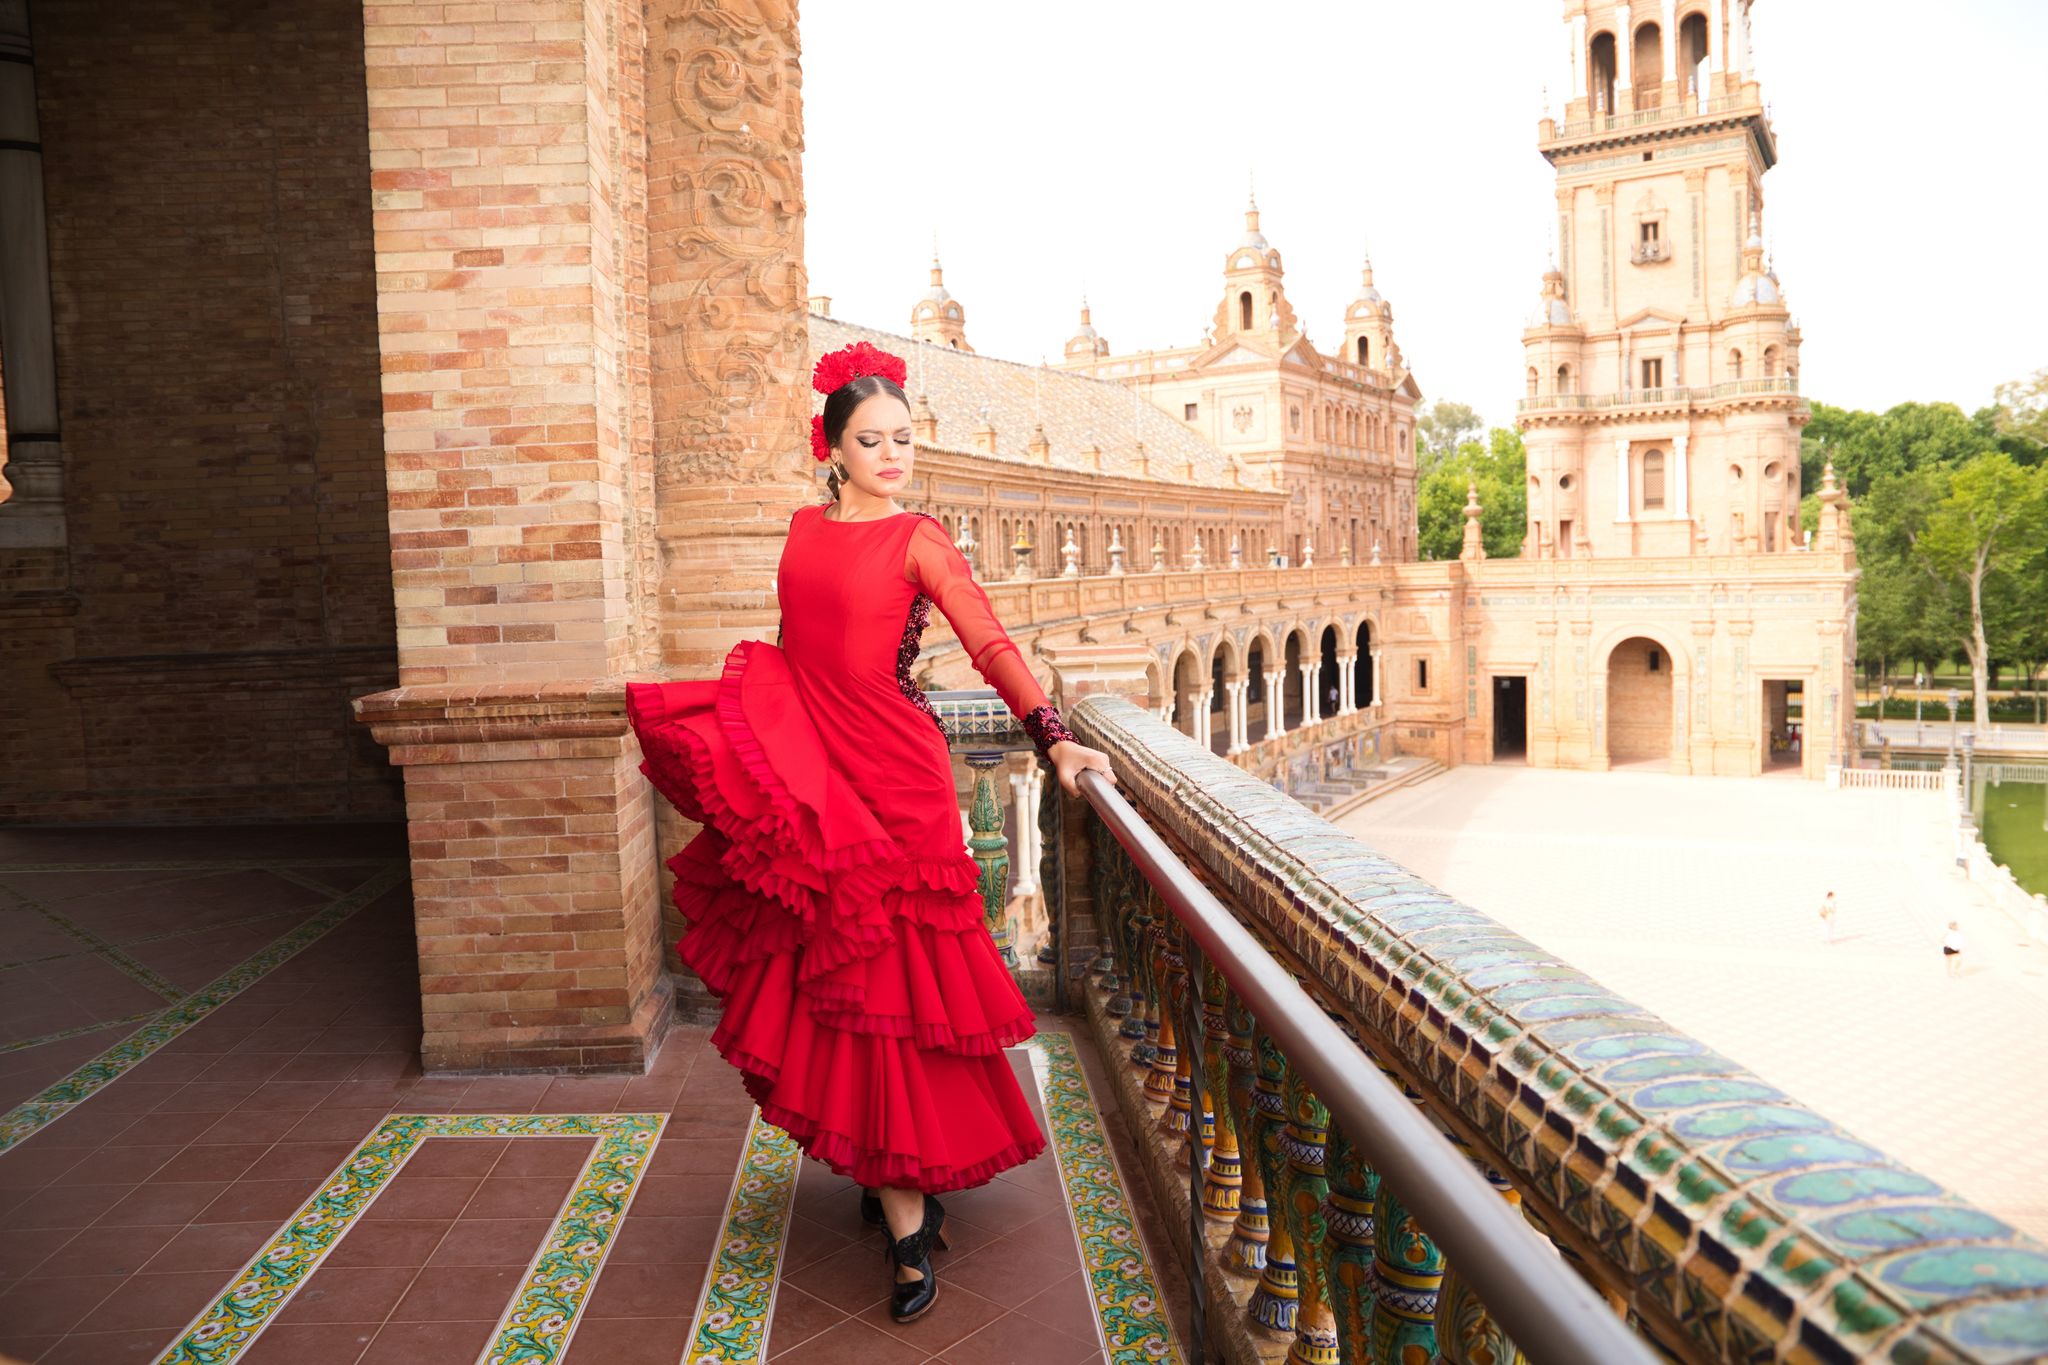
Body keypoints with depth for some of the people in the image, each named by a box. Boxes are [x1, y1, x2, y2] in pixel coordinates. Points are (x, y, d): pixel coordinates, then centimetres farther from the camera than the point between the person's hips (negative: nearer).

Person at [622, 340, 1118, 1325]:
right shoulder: (805, 528, 12)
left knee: (876, 985, -3)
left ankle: (907, 1226, 9)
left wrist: (1053, 738, -22)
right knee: (830, 979, 7)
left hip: (892, 773, -5)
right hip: (805, 766, 5)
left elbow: (990, 644, -13)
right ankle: (902, 1196, 23)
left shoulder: (917, 539, -3)